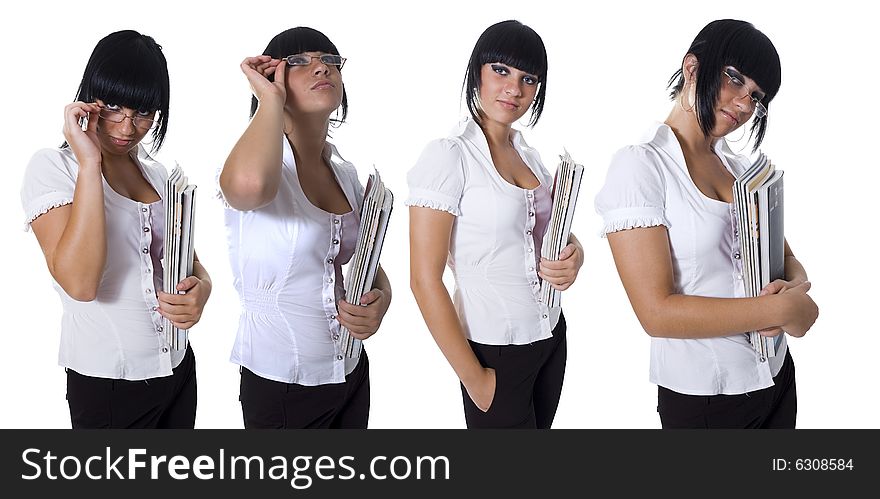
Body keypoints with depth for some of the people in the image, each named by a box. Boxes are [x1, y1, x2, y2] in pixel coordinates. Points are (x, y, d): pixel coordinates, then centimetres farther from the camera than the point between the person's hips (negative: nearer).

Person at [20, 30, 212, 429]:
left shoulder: (160, 174, 8)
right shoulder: (52, 167, -10)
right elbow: (80, 283, -24)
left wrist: (201, 288, -12)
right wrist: (89, 165, -24)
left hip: (178, 368, 6)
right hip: (106, 383, -5)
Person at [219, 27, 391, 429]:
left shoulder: (345, 173, 5)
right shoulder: (256, 160, -15)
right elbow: (248, 184, -42)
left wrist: (380, 301, -10)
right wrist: (271, 99, -24)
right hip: (279, 385, -6)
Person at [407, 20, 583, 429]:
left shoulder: (528, 155, 6)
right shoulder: (448, 157, -15)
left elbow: (558, 230, 16)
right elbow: (425, 280, -17)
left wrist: (573, 258, -8)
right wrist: (474, 379, -15)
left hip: (551, 336, 7)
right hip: (494, 353, -7)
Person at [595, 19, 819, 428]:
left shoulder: (741, 169, 7)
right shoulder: (640, 165, -15)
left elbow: (789, 262, 9)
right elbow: (658, 313, -22)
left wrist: (795, 287, -15)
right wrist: (783, 309, -19)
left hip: (778, 379, 7)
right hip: (701, 398, -6)